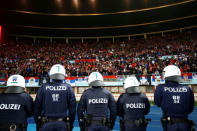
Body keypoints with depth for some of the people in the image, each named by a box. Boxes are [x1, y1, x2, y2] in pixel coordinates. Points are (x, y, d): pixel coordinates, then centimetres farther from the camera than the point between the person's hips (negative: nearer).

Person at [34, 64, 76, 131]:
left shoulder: (43, 87, -2)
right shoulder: (68, 88, -4)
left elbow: (37, 107, 3)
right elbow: (72, 108, -2)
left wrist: (37, 124, 15)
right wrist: (70, 124, 10)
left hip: (46, 124, 1)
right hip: (62, 124, -1)